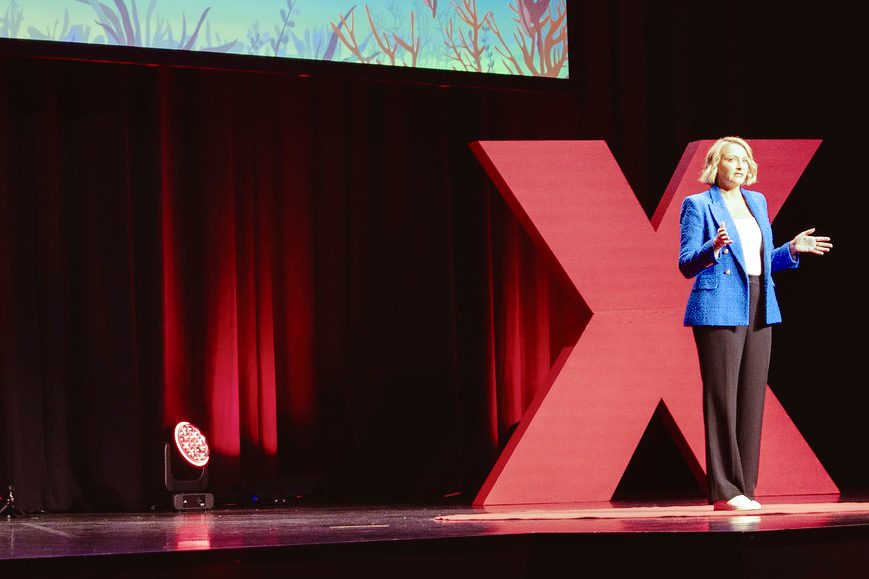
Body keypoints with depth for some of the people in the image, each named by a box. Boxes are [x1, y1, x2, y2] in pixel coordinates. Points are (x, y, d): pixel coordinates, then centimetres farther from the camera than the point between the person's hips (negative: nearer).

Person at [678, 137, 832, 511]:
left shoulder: (757, 202, 17)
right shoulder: (698, 205, -1)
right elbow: (687, 265, -6)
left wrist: (792, 249, 7)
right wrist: (714, 247, -24)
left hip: (759, 311, 6)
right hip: (719, 311, -6)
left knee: (752, 400, 4)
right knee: (722, 399, -8)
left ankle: (743, 488, 9)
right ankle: (724, 491, -6)